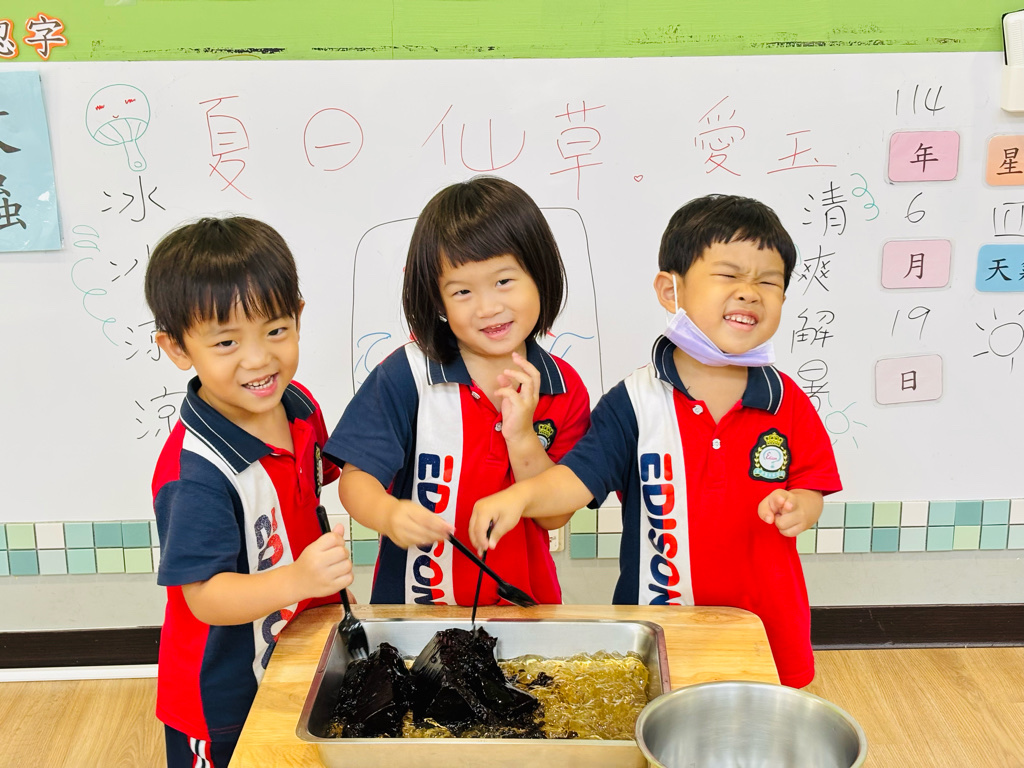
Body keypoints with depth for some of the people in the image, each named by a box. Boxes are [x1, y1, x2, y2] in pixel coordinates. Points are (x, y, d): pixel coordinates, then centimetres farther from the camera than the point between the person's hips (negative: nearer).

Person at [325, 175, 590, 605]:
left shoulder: (564, 390, 0)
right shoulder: (407, 374, -7)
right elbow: (356, 478, -9)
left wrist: (522, 437, -15)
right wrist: (388, 514, -30)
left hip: (524, 602, 1)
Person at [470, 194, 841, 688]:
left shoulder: (786, 402, -1)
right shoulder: (635, 401, -10)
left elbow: (811, 489, 6)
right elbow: (581, 475, -17)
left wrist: (796, 508, -17)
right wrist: (521, 495, -35)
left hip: (764, 619, 2)